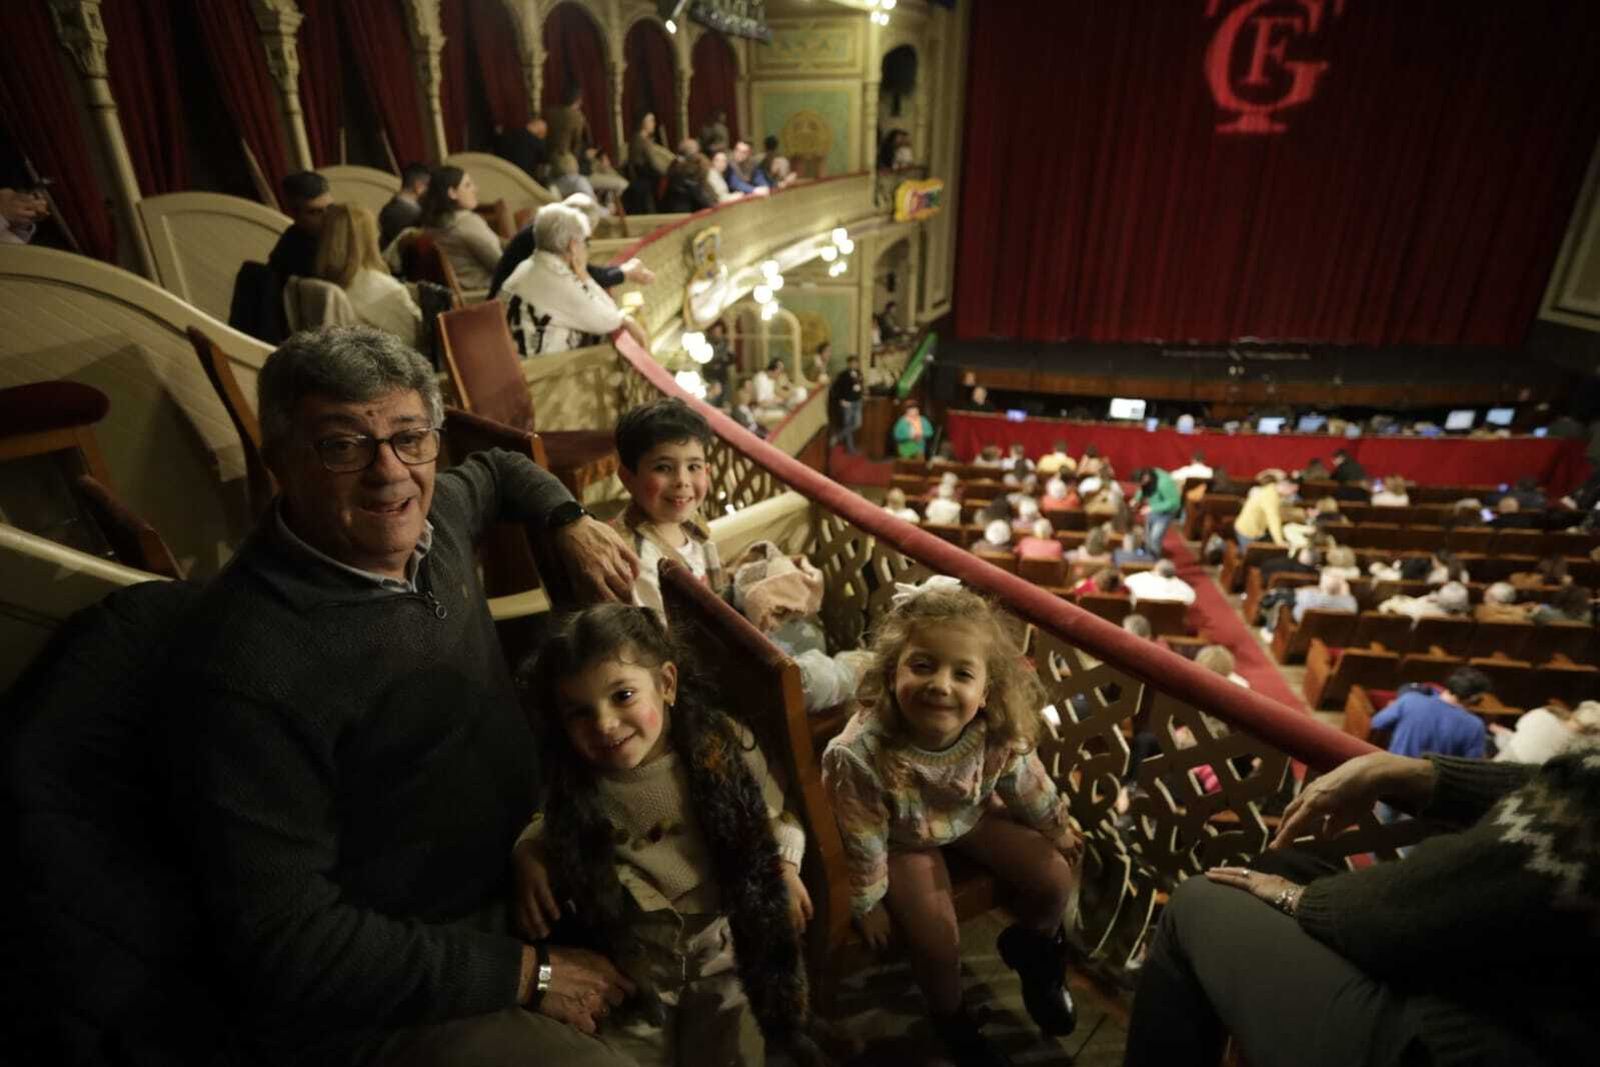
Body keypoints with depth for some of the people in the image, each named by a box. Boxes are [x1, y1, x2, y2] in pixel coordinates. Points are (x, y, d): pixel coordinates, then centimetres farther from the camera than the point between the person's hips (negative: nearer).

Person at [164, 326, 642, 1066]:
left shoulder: (432, 513, -5)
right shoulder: (248, 668, -28)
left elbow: (498, 469, 21)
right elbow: (285, 942, -24)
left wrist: (570, 524, 2)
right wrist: (524, 973, -21)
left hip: (515, 877, 8)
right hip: (374, 1001, -7)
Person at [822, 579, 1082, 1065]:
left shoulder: (1001, 731, -30)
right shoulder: (860, 753, -42)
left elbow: (1025, 782, -5)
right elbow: (864, 838, -24)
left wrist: (1057, 826, 12)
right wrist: (868, 903, -9)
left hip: (972, 816, 4)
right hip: (905, 839, -3)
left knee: (1056, 878, 2)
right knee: (937, 943, -10)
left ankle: (1032, 950, 38)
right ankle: (952, 1020, 28)